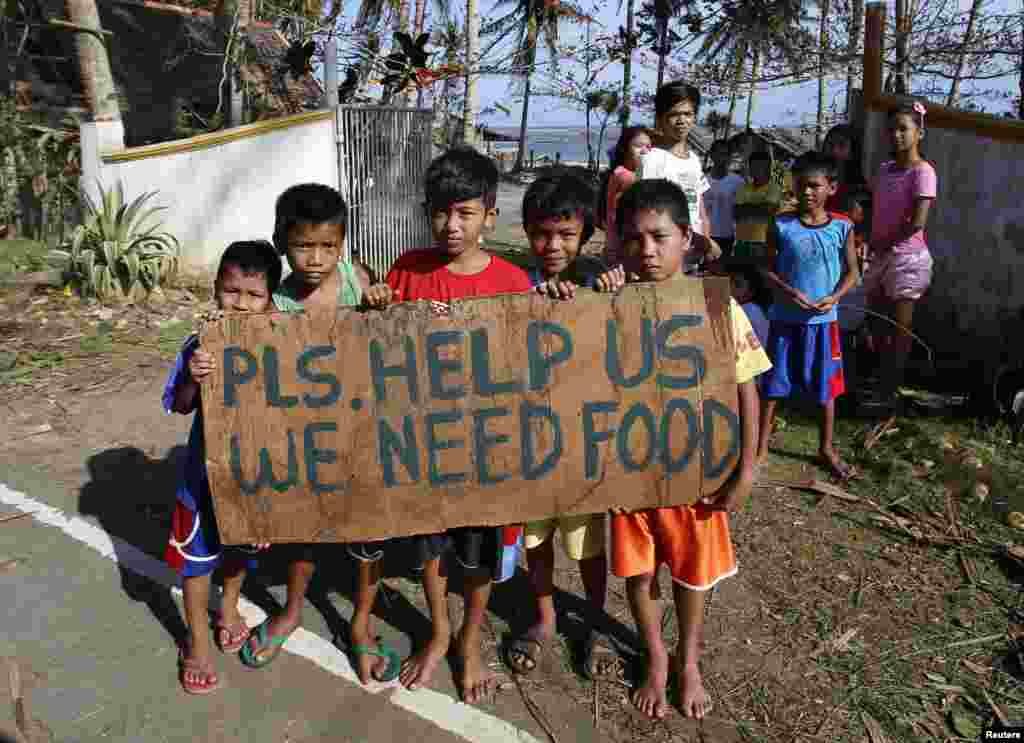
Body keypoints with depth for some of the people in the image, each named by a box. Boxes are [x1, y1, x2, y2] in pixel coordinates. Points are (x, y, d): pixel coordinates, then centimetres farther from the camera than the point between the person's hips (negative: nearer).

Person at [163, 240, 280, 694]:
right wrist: (192, 379, -29)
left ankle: (229, 608, 51)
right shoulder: (200, 347, -14)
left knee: (242, 545, 23)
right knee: (198, 552, 12)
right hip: (207, 469, -1)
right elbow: (179, 407, -11)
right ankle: (197, 639, 34)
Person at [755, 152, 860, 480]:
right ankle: (761, 447, 18)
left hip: (823, 320, 1)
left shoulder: (842, 228, -3)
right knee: (773, 383, 5)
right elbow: (767, 269, -1)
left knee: (825, 386, 12)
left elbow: (852, 271, 4)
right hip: (785, 318, -1)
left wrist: (834, 297, -13)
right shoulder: (781, 226, -5)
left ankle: (827, 448, 29)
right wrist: (788, 291, -17)